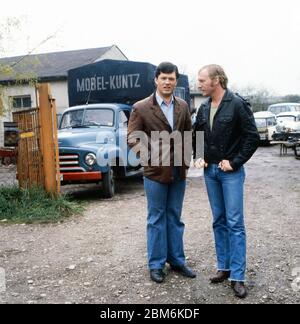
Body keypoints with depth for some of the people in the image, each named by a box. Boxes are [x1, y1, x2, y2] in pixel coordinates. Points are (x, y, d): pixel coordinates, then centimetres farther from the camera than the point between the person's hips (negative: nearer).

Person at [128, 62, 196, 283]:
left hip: (179, 171, 4)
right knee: (156, 219, 7)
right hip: (155, 172, -4)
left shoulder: (183, 106, 6)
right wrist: (150, 156, -25)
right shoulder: (141, 108, -8)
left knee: (174, 217, 15)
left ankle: (177, 260, 28)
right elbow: (133, 138, -10)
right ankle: (156, 264, 21)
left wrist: (186, 159, 8)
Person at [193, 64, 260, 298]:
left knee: (235, 223, -3)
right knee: (219, 222, 12)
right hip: (210, 171, 6)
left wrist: (234, 162, -13)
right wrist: (199, 157, 6)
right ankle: (224, 267, 23)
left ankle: (237, 276, 5)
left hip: (231, 172, -6)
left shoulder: (237, 104, -10)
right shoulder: (204, 108, 8)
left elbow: (253, 137, -11)